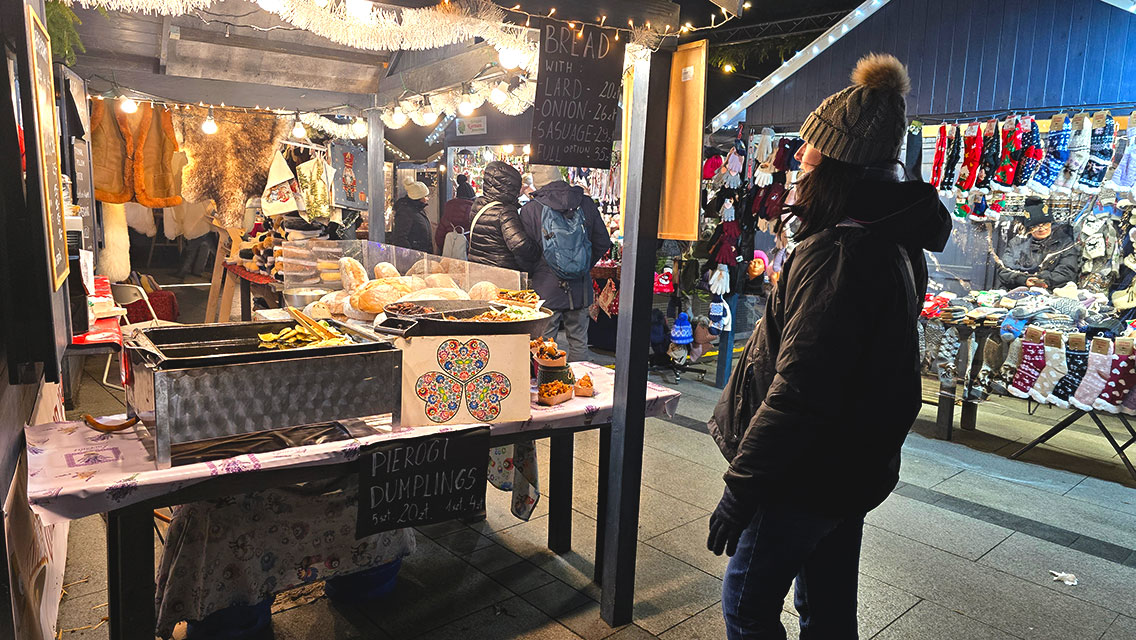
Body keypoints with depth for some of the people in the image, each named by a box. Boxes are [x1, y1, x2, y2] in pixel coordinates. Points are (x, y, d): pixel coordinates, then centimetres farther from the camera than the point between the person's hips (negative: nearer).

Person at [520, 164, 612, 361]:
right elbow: (603, 243, 5)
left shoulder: (530, 209, -10)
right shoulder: (586, 204, -1)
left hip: (545, 289, -3)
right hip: (581, 289, 3)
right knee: (579, 342, 14)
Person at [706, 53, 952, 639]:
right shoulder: (894, 242, 7)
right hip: (853, 470, 10)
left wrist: (740, 488, -22)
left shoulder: (835, 255, -25)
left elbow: (798, 392, -28)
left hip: (806, 479, -10)